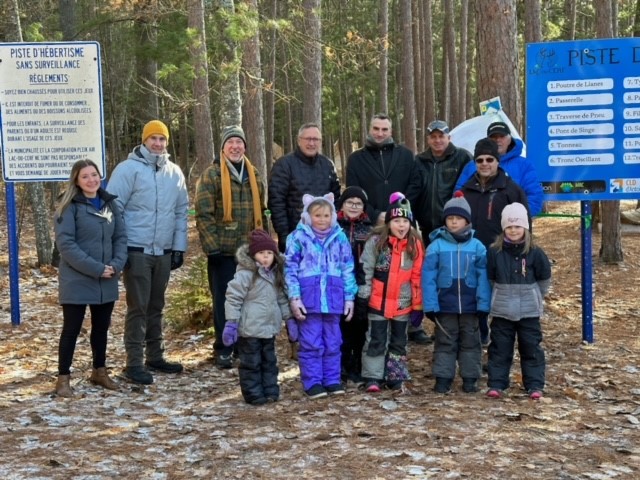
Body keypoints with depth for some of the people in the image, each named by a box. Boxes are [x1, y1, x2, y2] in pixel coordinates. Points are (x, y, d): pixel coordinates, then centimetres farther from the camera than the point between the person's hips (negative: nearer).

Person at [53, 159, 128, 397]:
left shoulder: (110, 203, 9)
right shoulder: (69, 206, -8)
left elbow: (121, 236, 9)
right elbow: (65, 243, -16)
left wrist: (117, 265, -9)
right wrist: (95, 268, -20)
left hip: (106, 281, 5)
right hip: (76, 280, -5)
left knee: (101, 327, 15)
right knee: (71, 329, 0)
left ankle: (99, 371, 30)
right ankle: (63, 378, 10)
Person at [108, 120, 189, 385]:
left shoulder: (175, 173, 9)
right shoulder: (128, 169, -8)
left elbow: (181, 212, 14)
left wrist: (179, 247, 9)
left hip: (164, 252, 5)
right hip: (136, 251, -5)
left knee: (156, 307, 14)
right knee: (138, 308, -4)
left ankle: (155, 356, 25)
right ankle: (135, 363, 2)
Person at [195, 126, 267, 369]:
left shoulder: (253, 175, 13)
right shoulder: (211, 175, -3)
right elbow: (203, 213, -9)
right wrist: (212, 246, -15)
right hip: (223, 251, -5)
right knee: (224, 301, 1)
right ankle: (223, 349, 11)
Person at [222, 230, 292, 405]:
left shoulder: (275, 274, 7)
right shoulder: (245, 274, -16)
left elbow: (281, 298, 18)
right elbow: (233, 298, -16)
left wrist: (288, 318, 16)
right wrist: (231, 323, -19)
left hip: (269, 328, 7)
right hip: (249, 329, -7)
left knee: (269, 361, 15)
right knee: (251, 363, 2)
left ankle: (270, 391, 25)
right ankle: (253, 394, 10)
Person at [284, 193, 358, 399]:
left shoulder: (340, 237, 8)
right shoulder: (298, 237, -2)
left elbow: (347, 268, 11)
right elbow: (290, 269, -3)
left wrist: (349, 297, 8)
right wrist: (294, 297, -9)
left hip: (333, 298, 3)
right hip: (308, 298, -3)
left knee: (333, 342, 11)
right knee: (311, 343, 1)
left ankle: (332, 380, 21)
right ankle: (313, 383, 10)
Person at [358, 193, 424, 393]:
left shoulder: (415, 245, -2)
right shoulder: (376, 242, -9)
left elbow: (417, 277, 2)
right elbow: (365, 270, -6)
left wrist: (417, 305, 2)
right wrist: (363, 295, -9)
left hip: (403, 304, 3)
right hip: (378, 302, -3)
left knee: (398, 342, 13)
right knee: (376, 341, 2)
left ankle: (395, 377, 23)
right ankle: (373, 378, 8)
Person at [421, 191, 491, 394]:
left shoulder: (477, 246, -2)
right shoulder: (436, 246, -5)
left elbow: (483, 278, -1)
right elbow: (428, 277, -6)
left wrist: (483, 304, -6)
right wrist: (430, 305, -11)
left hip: (470, 306, 1)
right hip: (444, 305, -1)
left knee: (470, 342, 11)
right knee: (445, 343, 8)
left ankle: (470, 378, 22)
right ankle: (443, 378, 16)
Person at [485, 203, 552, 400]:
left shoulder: (535, 252, -5)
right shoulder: (494, 252, -4)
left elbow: (544, 280, 7)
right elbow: (489, 279, 8)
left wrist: (535, 298, 11)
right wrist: (502, 294, 9)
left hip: (529, 311, -1)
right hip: (501, 311, 1)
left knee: (531, 348, 5)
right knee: (500, 348, 6)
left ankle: (535, 385, 11)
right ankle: (496, 384, 12)